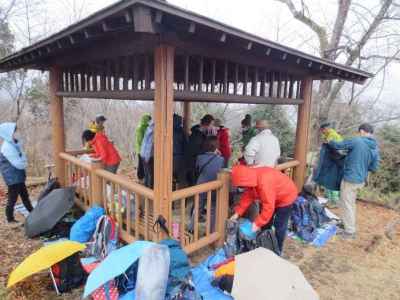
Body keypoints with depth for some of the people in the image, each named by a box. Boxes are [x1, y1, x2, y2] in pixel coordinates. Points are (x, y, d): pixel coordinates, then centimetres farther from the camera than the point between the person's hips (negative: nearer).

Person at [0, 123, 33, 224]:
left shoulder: (14, 144, 5)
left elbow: (22, 158, 10)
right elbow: (17, 163, -22)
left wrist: (23, 163, -10)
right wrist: (25, 163, -4)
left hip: (18, 176, 9)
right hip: (12, 177, -9)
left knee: (25, 195, 18)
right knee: (13, 198, 3)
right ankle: (10, 219, 18)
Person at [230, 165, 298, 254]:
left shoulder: (264, 183, -41)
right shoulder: (252, 179, -14)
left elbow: (268, 207, -37)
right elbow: (248, 196, -5)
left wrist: (257, 223, -32)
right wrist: (237, 213, -8)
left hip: (286, 196, -8)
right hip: (272, 198, 8)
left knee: (279, 225, -1)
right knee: (265, 223, 14)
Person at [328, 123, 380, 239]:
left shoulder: (356, 141, -16)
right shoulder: (375, 148, 3)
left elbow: (337, 145, -10)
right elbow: (374, 168, 7)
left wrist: (329, 141, 11)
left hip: (350, 179, -7)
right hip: (361, 180, 7)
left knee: (346, 205, 4)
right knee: (351, 203, 23)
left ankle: (350, 232, 12)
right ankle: (350, 226, 37)